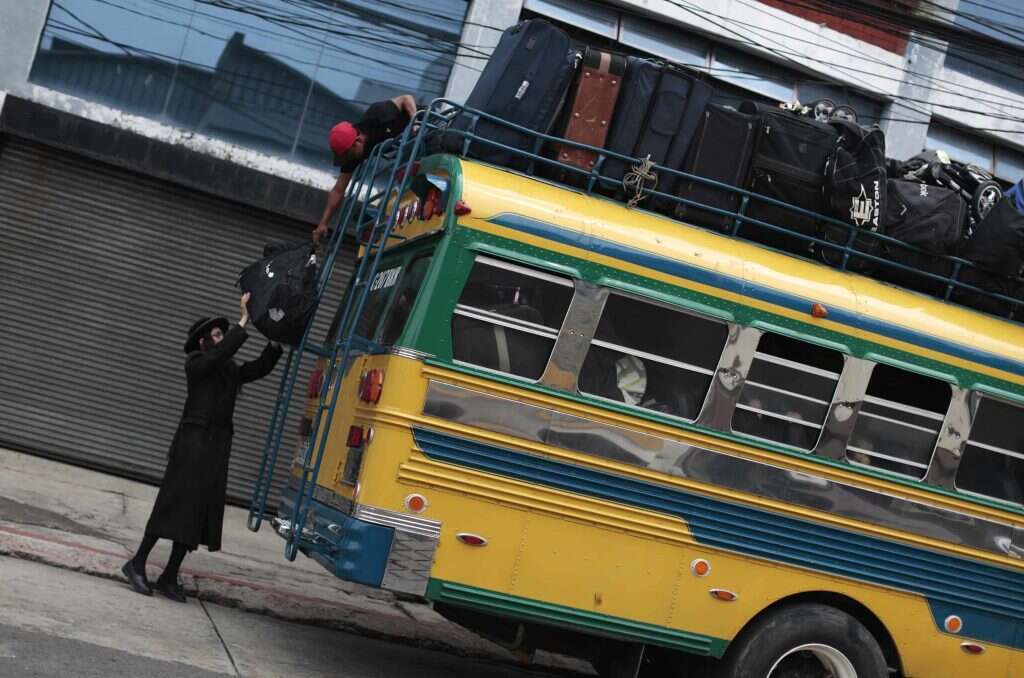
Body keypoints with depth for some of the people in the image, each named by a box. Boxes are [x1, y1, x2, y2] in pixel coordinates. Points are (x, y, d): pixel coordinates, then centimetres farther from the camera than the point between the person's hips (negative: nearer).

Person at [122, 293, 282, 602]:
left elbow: (261, 367, 11)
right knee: (175, 504, -6)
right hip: (193, 441, -6)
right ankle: (137, 564, 5)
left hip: (217, 448, 7)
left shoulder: (230, 370, 18)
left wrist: (276, 341, -2)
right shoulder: (195, 362, -2)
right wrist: (244, 320, -20)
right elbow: (220, 353, -20)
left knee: (201, 512, 4)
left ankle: (169, 577, 9)